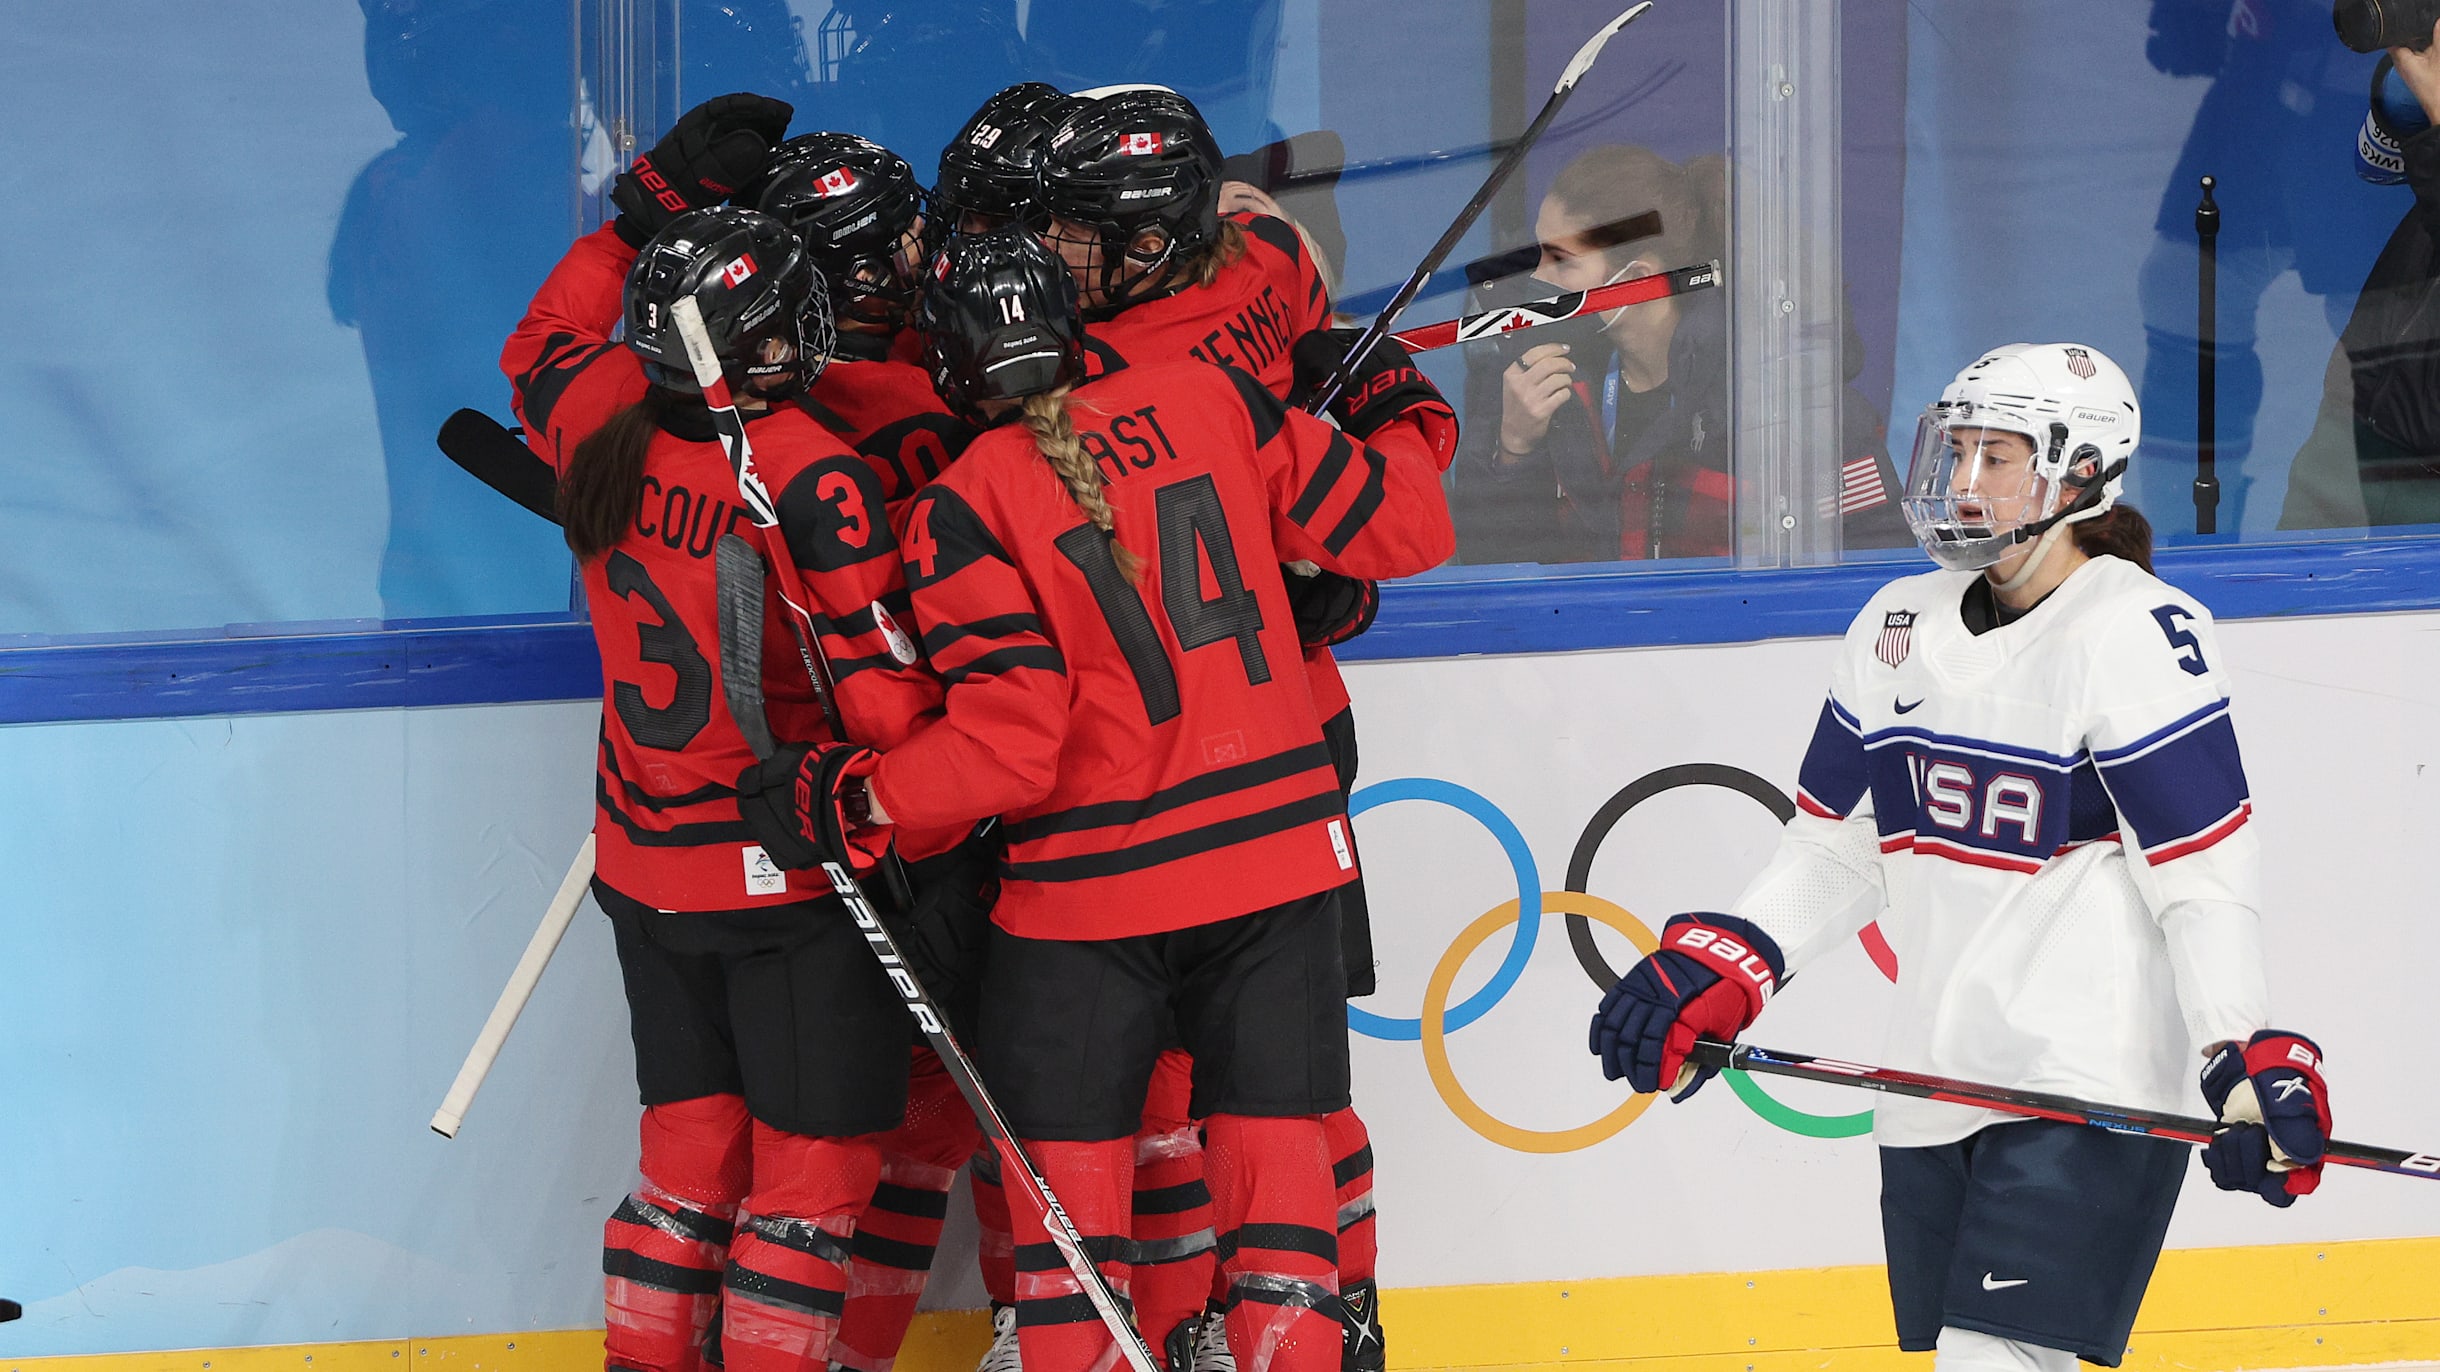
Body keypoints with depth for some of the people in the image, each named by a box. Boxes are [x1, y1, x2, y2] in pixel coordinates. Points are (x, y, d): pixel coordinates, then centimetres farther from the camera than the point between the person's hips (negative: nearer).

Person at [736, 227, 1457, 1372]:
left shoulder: (963, 509, -8)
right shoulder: (1210, 400, 0)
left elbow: (1011, 747, -14)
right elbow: (1396, 528, 5)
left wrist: (847, 795, -3)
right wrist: (1401, 408, 24)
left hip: (1088, 882, -3)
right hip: (1274, 851, 3)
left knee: (1068, 1164, 7)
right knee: (1273, 1150, 5)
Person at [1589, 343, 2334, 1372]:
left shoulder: (2137, 635, -10)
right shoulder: (1897, 629, 11)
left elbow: (2205, 877, -13)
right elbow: (1834, 851, 18)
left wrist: (2247, 1060, -23)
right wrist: (1714, 969, 5)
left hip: (2087, 1092, -8)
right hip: (1931, 1086, 8)